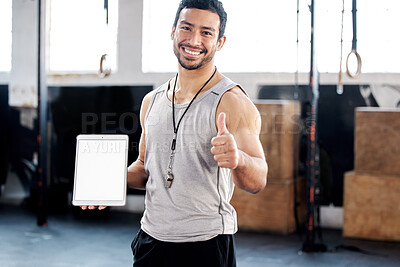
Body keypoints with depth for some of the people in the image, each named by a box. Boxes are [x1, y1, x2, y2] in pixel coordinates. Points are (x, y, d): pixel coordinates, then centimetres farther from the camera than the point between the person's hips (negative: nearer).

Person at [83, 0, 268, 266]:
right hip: (151, 238, 5)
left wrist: (238, 159, -40)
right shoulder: (152, 101, 7)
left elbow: (258, 181, -19)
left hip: (206, 244, -5)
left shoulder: (233, 102, -11)